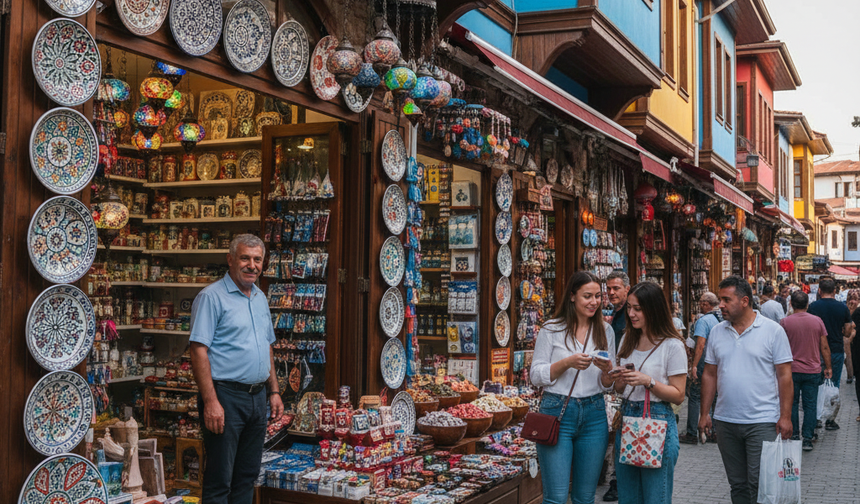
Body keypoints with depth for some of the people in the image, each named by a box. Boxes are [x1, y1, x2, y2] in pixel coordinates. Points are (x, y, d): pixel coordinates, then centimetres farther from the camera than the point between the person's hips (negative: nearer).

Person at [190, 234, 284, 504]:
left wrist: (274, 391, 16)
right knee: (219, 481, -1)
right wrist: (211, 402, -22)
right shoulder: (212, 297, -10)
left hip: (257, 397, 8)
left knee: (248, 476, 15)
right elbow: (199, 351, -16)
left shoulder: (260, 298, 14)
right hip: (226, 396, -7)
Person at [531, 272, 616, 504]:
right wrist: (568, 363, -16)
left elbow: (607, 385, 11)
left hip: (594, 415, 4)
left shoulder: (605, 331, 9)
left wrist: (607, 371, -11)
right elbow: (536, 376, -3)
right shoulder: (552, 329, -2)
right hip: (557, 412, -3)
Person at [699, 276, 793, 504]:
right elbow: (710, 375, 11)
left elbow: (785, 376, -4)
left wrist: (785, 416, -10)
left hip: (762, 422, -4)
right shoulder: (717, 332, 8)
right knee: (737, 484, 13)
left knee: (759, 485, -5)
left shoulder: (773, 330, -4)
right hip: (725, 422, 4)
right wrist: (704, 413, 7)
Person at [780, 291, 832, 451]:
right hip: (813, 370, 1)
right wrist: (828, 367, 12)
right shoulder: (817, 321, -1)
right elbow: (825, 347, 2)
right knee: (810, 405, 7)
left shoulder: (785, 322, -7)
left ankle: (793, 436, 16)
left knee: (792, 403, 11)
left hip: (792, 370, -1)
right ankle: (808, 439, 7)